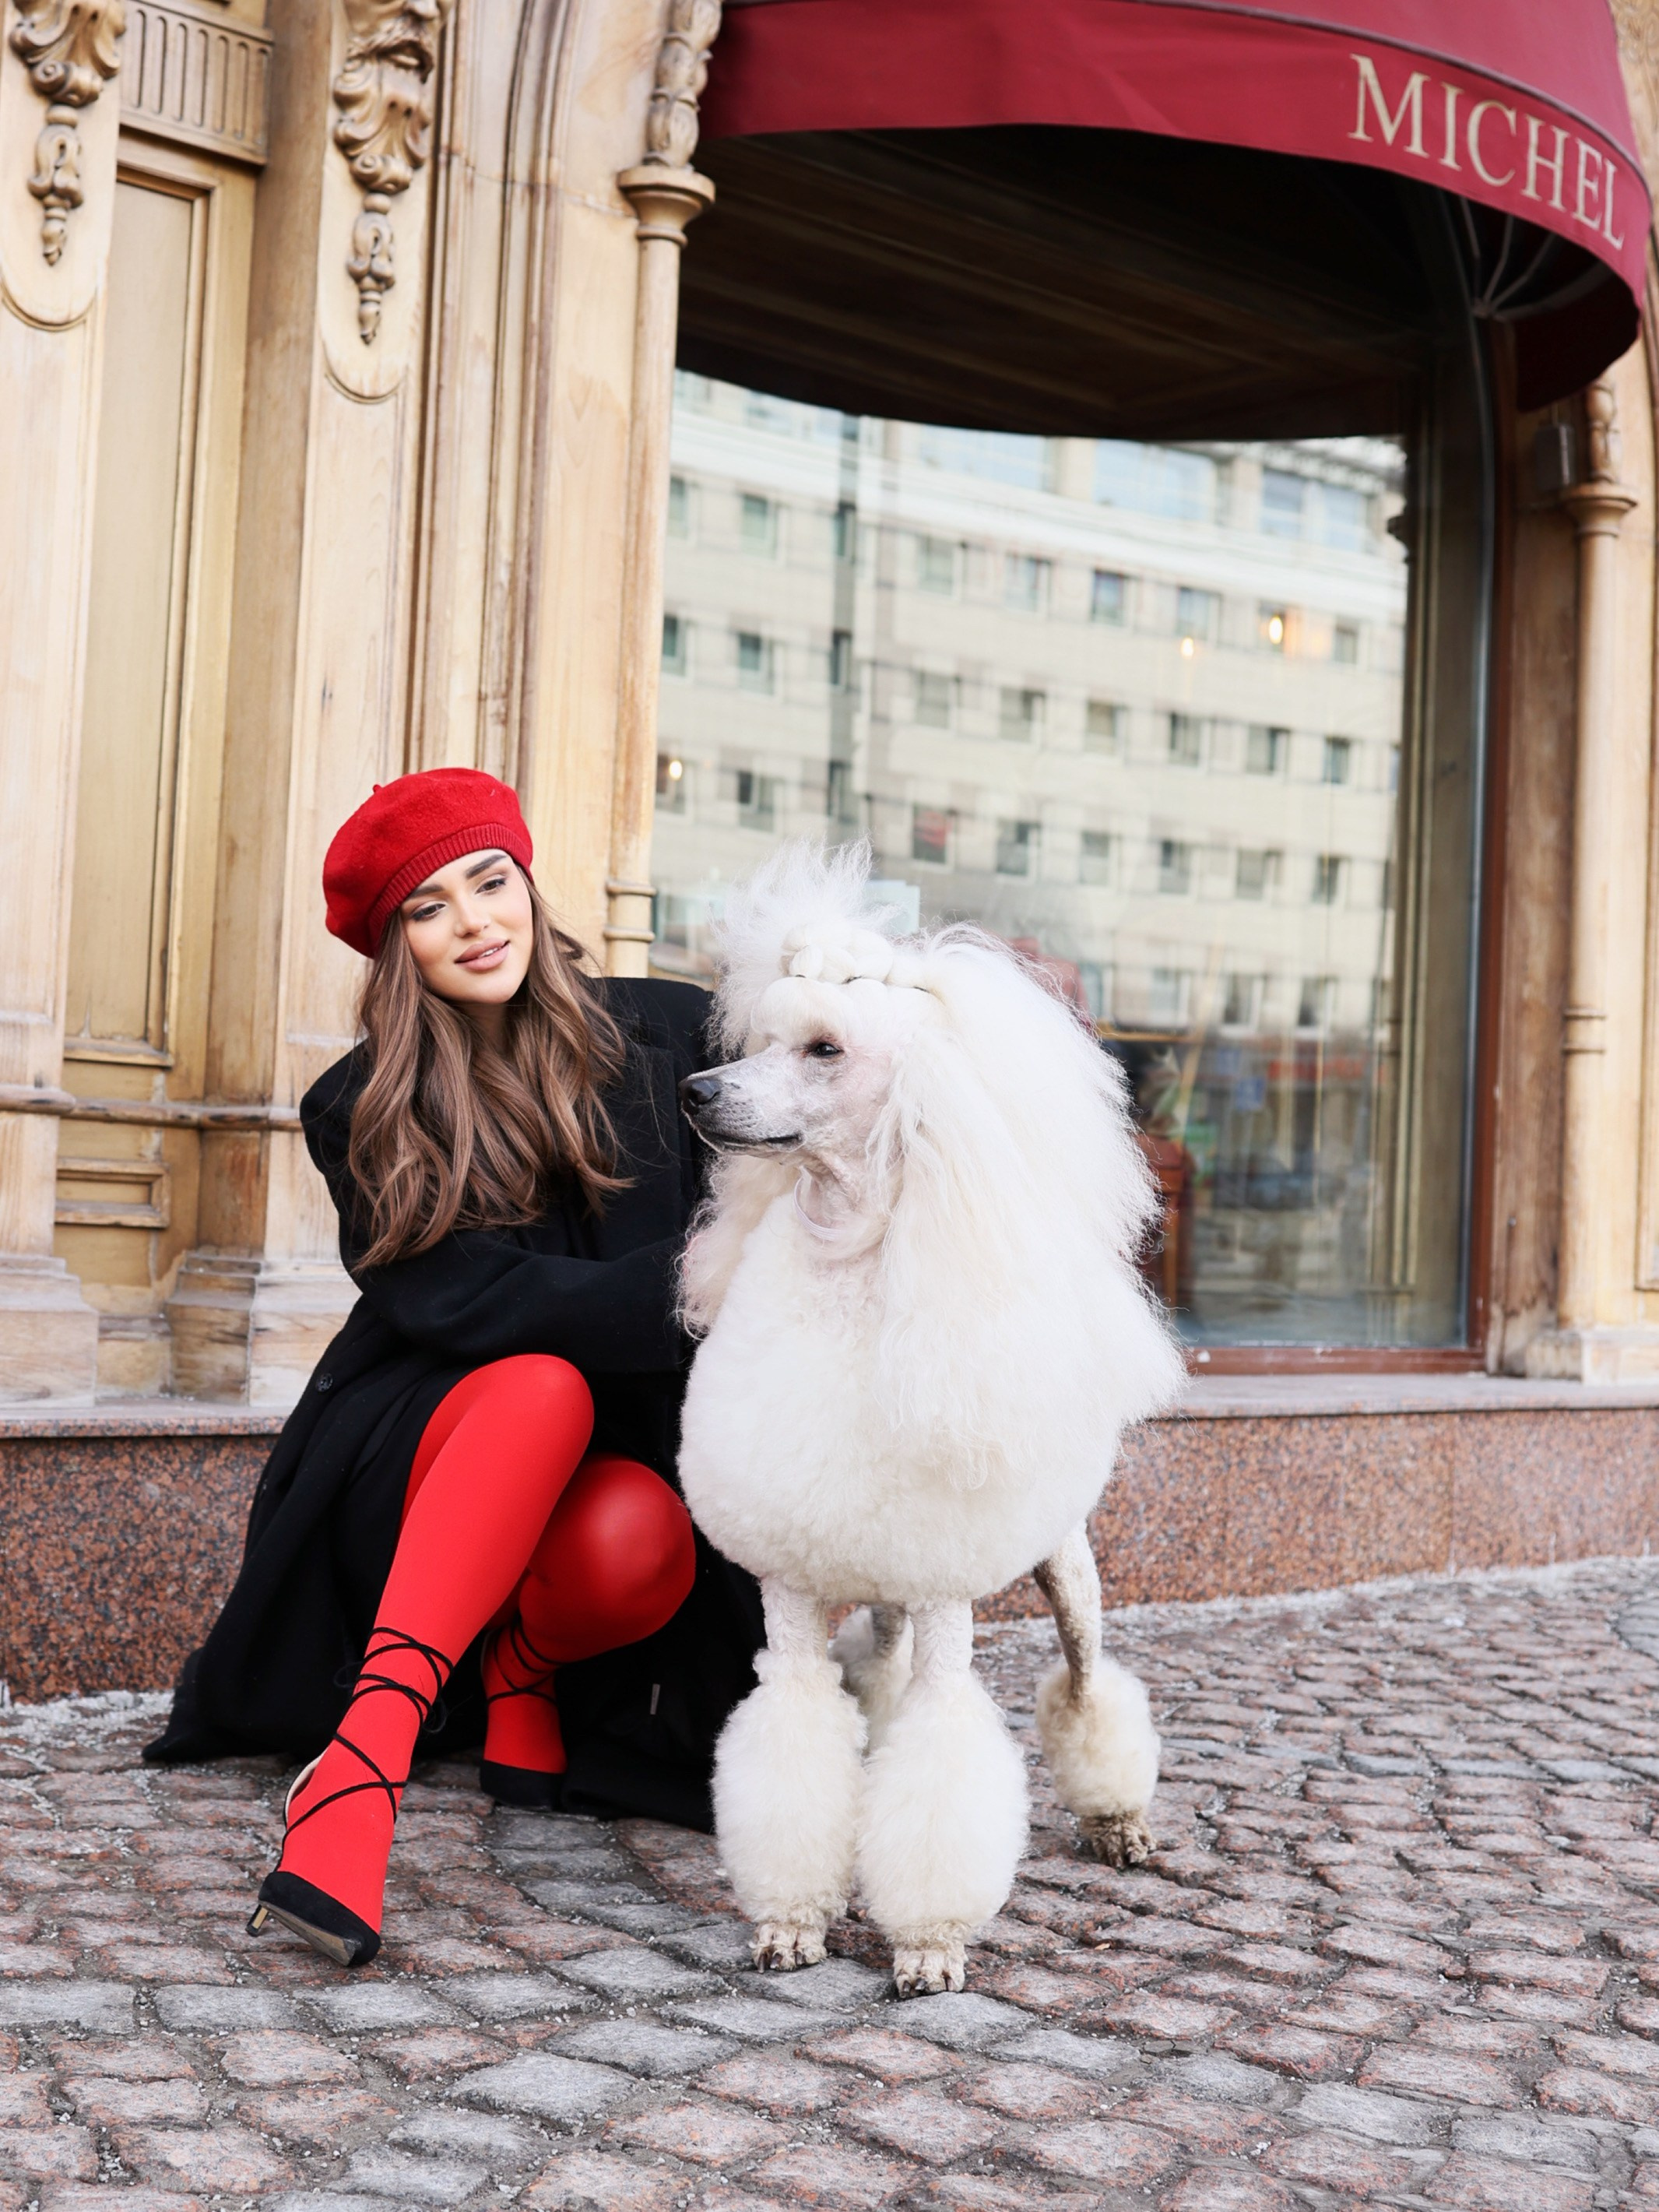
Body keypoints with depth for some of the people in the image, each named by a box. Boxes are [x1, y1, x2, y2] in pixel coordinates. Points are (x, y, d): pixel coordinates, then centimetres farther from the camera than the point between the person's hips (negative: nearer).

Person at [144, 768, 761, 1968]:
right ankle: (367, 1748, -42)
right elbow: (460, 1301, -15)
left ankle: (524, 1670, -3)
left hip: (629, 1456, 1)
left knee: (638, 1543, -35)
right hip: (425, 1450, -1)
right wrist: (672, 1289, -27)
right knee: (545, 1384, -36)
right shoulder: (361, 1112, -1)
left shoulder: (662, 1036, 1)